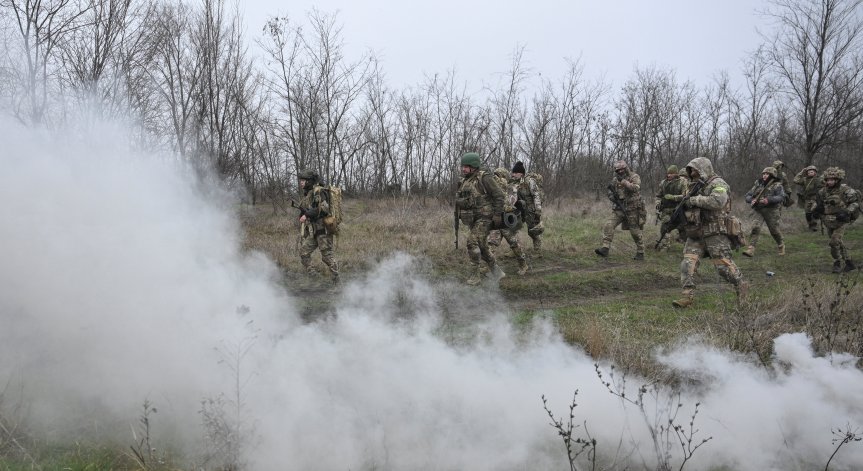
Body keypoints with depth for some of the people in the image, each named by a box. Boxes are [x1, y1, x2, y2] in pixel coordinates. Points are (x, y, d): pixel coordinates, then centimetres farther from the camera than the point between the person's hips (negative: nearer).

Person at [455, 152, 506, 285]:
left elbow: (499, 195, -13)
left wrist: (497, 214, -16)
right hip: (472, 219, 8)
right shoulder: (464, 181, 11)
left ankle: (475, 275, -13)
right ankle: (496, 271, 28)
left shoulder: (484, 178, -12)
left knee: (473, 242, -20)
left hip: (484, 218, -8)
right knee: (481, 247, 13)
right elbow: (459, 199, 22)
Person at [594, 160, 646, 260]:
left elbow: (635, 188, -25)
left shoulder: (634, 177, -7)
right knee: (608, 225, -14)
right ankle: (605, 249, -18)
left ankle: (640, 253, 16)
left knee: (635, 232, 2)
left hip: (632, 209, -5)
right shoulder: (615, 179, 9)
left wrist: (624, 182, -35)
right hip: (619, 208, 5)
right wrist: (611, 194, -4)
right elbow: (610, 191, 19)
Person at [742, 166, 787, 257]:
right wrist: (751, 200, -10)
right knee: (755, 228, -15)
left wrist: (769, 200, -28)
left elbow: (781, 197, -14)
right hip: (758, 210, 3)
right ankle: (751, 249, -20)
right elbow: (748, 195, 14)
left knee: (774, 230, 4)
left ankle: (781, 245, 32)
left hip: (771, 211, -2)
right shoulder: (758, 184, 12)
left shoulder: (777, 185, 0)